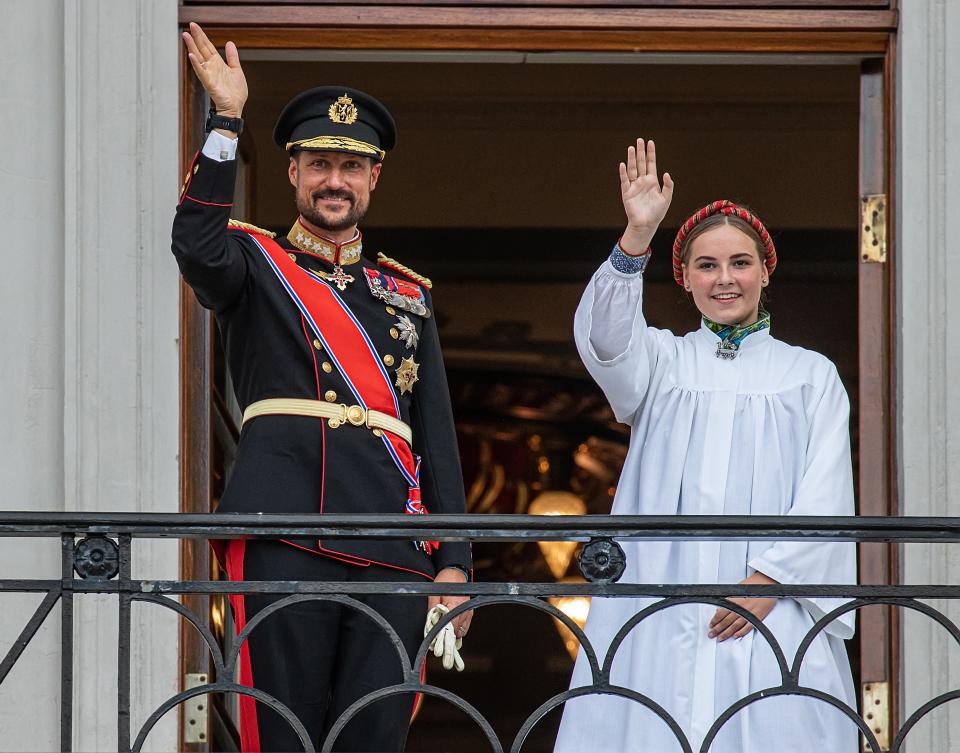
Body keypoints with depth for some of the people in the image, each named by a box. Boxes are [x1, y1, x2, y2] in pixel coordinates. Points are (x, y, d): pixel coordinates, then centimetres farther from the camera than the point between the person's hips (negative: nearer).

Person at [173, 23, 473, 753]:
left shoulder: (408, 295, 22)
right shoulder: (256, 265, 13)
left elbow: (438, 436, 17)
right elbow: (196, 247, -13)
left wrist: (454, 560, 8)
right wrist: (227, 119, -16)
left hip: (393, 542, 3)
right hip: (285, 530, -3)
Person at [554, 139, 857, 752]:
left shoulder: (812, 375, 14)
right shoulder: (660, 361, 15)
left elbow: (825, 494, 3)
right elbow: (604, 335, -8)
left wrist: (769, 579, -11)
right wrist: (636, 238, -23)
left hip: (771, 610, 0)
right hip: (662, 613, 0)